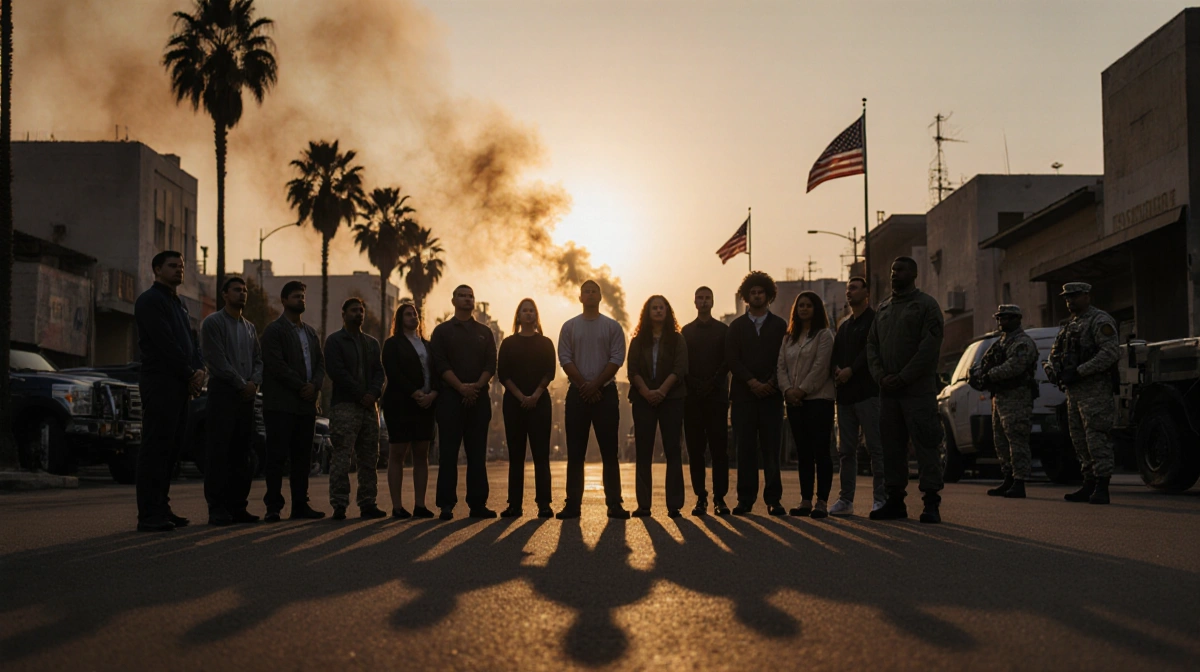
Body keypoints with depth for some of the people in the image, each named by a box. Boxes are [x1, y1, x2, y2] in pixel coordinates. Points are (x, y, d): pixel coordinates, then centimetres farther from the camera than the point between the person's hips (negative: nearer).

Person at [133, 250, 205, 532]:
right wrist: (189, 374, -12)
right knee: (155, 448, -9)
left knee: (170, 449, 10)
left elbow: (191, 342, 17)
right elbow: (165, 343, -15)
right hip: (159, 382, -9)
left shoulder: (179, 305, 23)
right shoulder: (150, 300, -6)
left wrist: (199, 370, -1)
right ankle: (148, 515, -9)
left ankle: (161, 510, 14)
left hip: (180, 384, 9)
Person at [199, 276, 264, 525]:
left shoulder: (250, 328, 19)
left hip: (246, 395, 7)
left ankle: (238, 506, 11)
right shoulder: (212, 323, -1)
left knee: (242, 453, 7)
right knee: (219, 453, -6)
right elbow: (217, 360, -11)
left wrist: (255, 382, -5)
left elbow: (259, 359, 15)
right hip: (223, 393, -6)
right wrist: (241, 384, -12)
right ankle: (217, 509, -6)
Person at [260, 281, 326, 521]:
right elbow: (276, 364, -13)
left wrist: (315, 385, -6)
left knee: (302, 458, 7)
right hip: (281, 404, -6)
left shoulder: (311, 332, 19)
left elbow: (320, 362, 13)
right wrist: (300, 386, -13)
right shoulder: (274, 330, -2)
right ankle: (273, 506, -3)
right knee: (277, 457, -5)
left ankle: (300, 505, 10)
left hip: (306, 404, 7)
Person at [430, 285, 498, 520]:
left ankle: (478, 504, 4)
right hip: (451, 398, -2)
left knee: (477, 454, 2)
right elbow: (440, 364, -3)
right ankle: (446, 505, -3)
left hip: (479, 398, 2)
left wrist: (477, 386, -10)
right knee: (448, 453, -4)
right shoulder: (442, 331, 8)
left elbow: (491, 364, 7)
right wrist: (461, 387, -15)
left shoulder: (484, 332, 16)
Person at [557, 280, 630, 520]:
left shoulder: (612, 327, 6)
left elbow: (616, 359, -2)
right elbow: (565, 359, 1)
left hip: (605, 392, -1)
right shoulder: (569, 327, 9)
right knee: (575, 452, 2)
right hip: (577, 393, 1)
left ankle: (614, 503, 0)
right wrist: (584, 385, -9)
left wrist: (595, 385, -11)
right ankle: (573, 504, 4)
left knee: (609, 451, -1)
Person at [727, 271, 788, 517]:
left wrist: (770, 383, -10)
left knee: (771, 448, -3)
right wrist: (752, 382, -10)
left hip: (771, 394, -1)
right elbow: (732, 359, 2)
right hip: (743, 394, 1)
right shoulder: (737, 326, 12)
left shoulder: (780, 325, 10)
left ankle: (773, 499, 0)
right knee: (745, 449, -1)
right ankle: (745, 499, 2)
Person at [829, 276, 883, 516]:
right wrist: (837, 369, -3)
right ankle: (845, 499, 10)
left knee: (876, 448, -6)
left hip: (868, 391, -7)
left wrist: (850, 370, -15)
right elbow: (836, 353, 17)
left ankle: (880, 498, -5)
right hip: (844, 393, 7)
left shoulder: (874, 320, 0)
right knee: (846, 450, 7)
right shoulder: (844, 325, 22)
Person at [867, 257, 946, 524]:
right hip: (888, 390, 6)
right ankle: (895, 500, 13)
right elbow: (872, 344, 16)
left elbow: (930, 347, -11)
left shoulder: (926, 305, -1)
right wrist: (881, 376, -1)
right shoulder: (883, 307, 19)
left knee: (926, 445, -8)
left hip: (918, 389, -6)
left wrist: (902, 378, -14)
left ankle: (931, 503, -7)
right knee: (892, 446, 7)